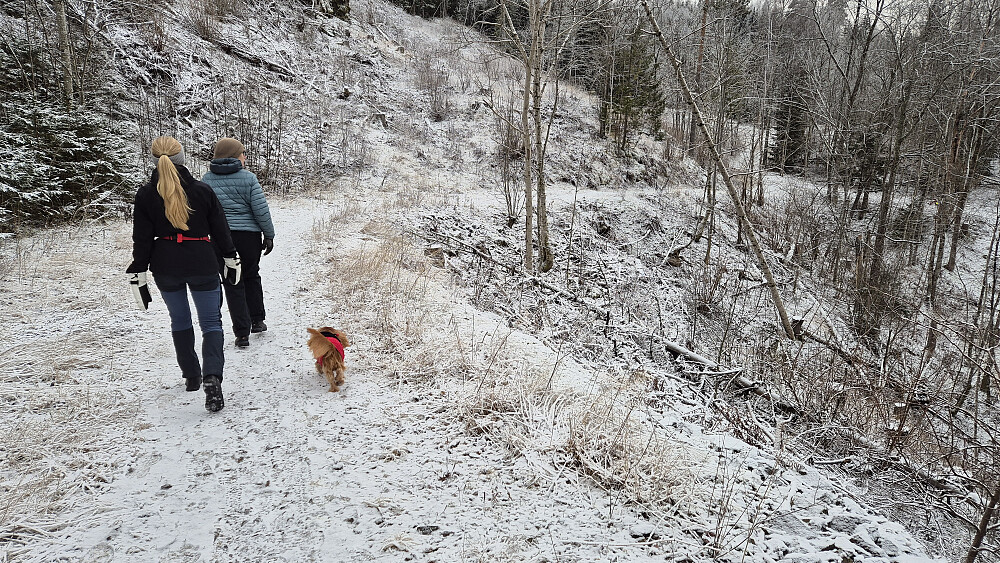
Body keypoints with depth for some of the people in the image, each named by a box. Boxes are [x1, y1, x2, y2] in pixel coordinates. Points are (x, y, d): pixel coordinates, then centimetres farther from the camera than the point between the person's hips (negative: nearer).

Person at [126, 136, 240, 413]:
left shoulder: (146, 194, -3)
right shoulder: (202, 190, -6)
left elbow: (142, 239, -2)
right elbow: (220, 229, 1)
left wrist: (138, 276, 2)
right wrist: (231, 258, 14)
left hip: (165, 268, 2)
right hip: (202, 265, -2)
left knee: (180, 320, 20)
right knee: (211, 322, 3)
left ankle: (191, 376, 29)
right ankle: (212, 377, -18)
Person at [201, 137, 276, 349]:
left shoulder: (206, 180, 3)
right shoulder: (248, 178, -7)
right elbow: (261, 210, -8)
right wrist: (269, 235, 2)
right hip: (249, 236, -1)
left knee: (233, 284, 6)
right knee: (251, 276, 20)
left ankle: (242, 333, 4)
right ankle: (257, 321, 27)